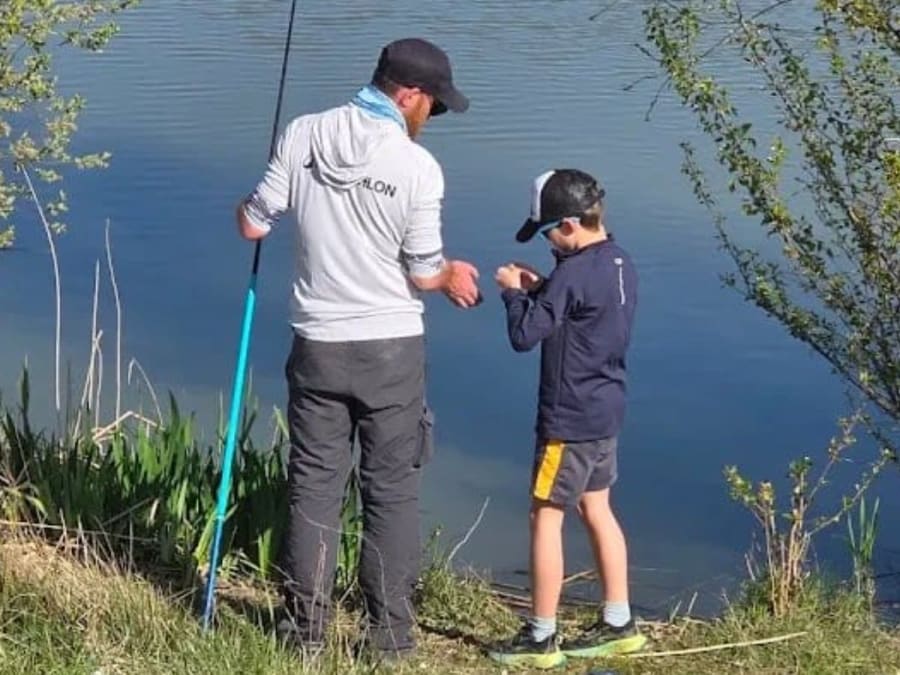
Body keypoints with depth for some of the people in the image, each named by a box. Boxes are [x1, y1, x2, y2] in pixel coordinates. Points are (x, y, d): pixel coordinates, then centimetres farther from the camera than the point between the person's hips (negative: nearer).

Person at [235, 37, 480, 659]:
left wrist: (247, 204, 25)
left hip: (317, 346, 3)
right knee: (392, 491, 8)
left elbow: (253, 226, 2)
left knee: (314, 484, 11)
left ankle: (306, 627, 18)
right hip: (390, 349, -3)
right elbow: (422, 274, -7)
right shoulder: (418, 166, -14)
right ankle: (390, 634, 13)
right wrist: (452, 276, 16)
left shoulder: (303, 136, -5)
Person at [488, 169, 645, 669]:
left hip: (570, 419, -9)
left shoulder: (572, 273, -23)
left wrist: (513, 292, -8)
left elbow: (524, 335, -24)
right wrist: (539, 289, 6)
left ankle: (540, 638, 6)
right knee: (596, 509, 18)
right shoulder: (620, 264, 6)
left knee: (545, 517, 0)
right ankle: (618, 624, 25)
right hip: (606, 409, 9)